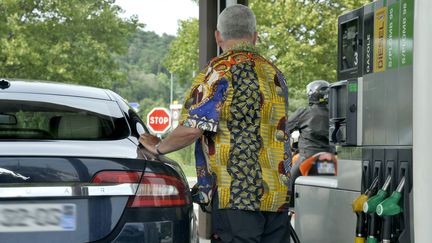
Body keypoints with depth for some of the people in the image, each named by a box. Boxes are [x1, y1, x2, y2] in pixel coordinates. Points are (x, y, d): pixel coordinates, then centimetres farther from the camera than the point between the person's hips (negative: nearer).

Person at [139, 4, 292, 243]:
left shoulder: (221, 70, -7)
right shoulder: (275, 74, 16)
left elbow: (193, 128, -13)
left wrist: (159, 148, 3)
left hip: (236, 196, -7)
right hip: (278, 195, 7)